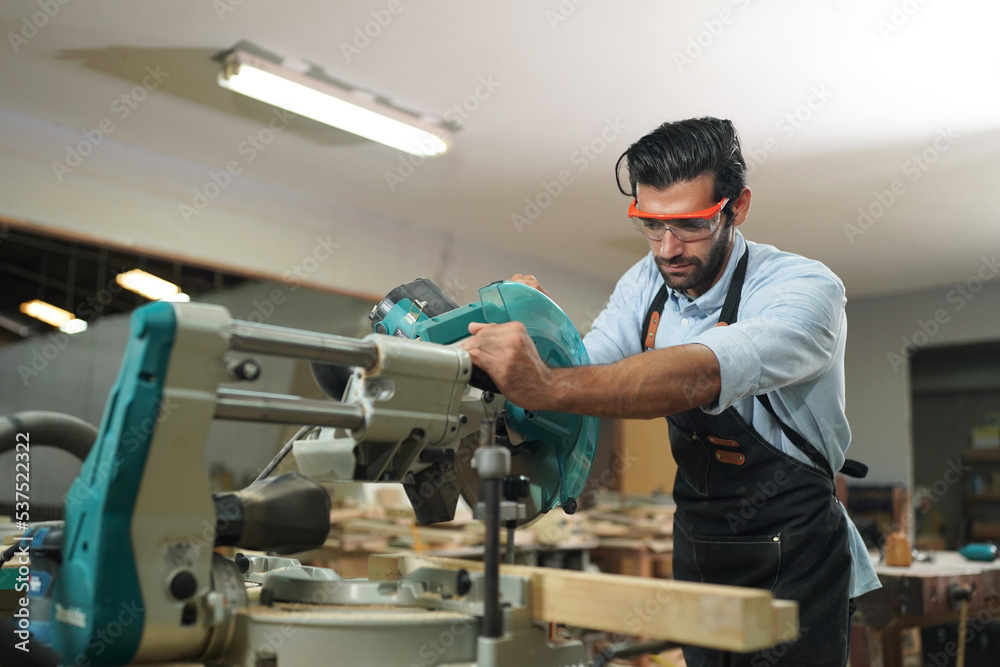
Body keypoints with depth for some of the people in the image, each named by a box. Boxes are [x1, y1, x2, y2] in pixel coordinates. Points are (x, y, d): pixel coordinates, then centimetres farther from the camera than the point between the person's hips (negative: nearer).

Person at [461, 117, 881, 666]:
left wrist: (547, 388, -53)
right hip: (697, 548, 5)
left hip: (793, 562, -5)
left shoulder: (806, 290, -22)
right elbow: (585, 367, -8)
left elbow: (700, 375, -40)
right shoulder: (646, 283, 0)